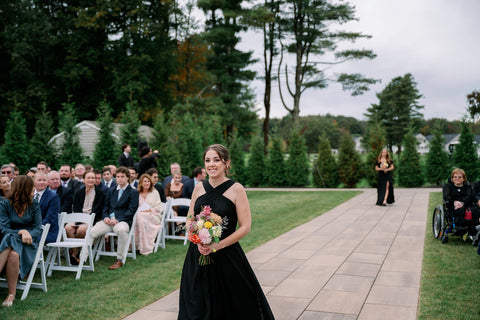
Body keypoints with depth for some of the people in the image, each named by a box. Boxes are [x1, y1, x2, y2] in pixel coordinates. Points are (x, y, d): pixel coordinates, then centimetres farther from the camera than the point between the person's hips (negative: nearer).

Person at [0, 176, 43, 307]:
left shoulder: (34, 205, 6)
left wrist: (28, 234, -20)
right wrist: (21, 232, -21)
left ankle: (12, 293, -24)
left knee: (14, 254, -33)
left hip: (28, 242, 0)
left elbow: (38, 228, 1)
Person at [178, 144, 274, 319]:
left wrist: (216, 246, -16)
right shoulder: (199, 187, 6)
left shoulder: (236, 189, -7)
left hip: (227, 256, -4)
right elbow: (189, 220, 12)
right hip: (197, 257, 4)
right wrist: (198, 240, -8)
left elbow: (245, 227, -9)